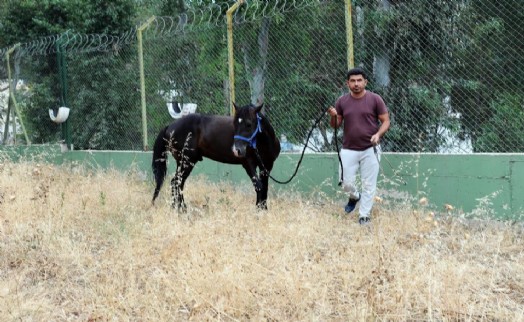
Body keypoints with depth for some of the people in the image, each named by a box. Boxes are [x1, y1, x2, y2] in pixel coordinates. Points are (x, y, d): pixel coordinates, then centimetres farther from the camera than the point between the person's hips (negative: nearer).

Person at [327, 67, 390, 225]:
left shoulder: (375, 99, -5)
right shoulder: (342, 101, 3)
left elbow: (386, 121, -1)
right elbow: (335, 125, 10)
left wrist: (378, 134, -20)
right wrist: (333, 116, -13)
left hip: (370, 149, -2)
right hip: (348, 150, 2)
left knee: (369, 185, 1)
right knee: (347, 183, 3)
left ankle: (364, 216, 12)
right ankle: (355, 196, 36)